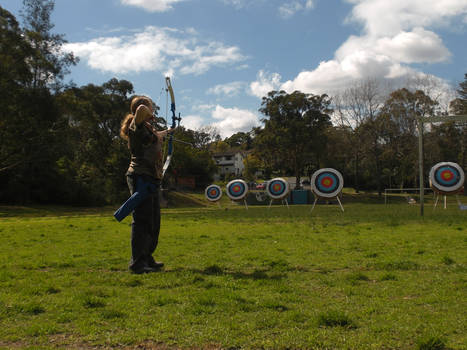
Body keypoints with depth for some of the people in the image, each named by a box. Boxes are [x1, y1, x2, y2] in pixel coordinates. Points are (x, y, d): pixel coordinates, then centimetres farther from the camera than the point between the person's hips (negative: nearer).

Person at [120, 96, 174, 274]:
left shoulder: (146, 128, 20)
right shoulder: (137, 125, -9)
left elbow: (155, 137, 42)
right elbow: (141, 109, -31)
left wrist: (166, 132, 58)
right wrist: (148, 117, -10)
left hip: (150, 179, 10)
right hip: (141, 177, -10)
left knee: (153, 222, 15)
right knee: (142, 220, -11)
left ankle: (146, 258, 25)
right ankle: (137, 263, -7)